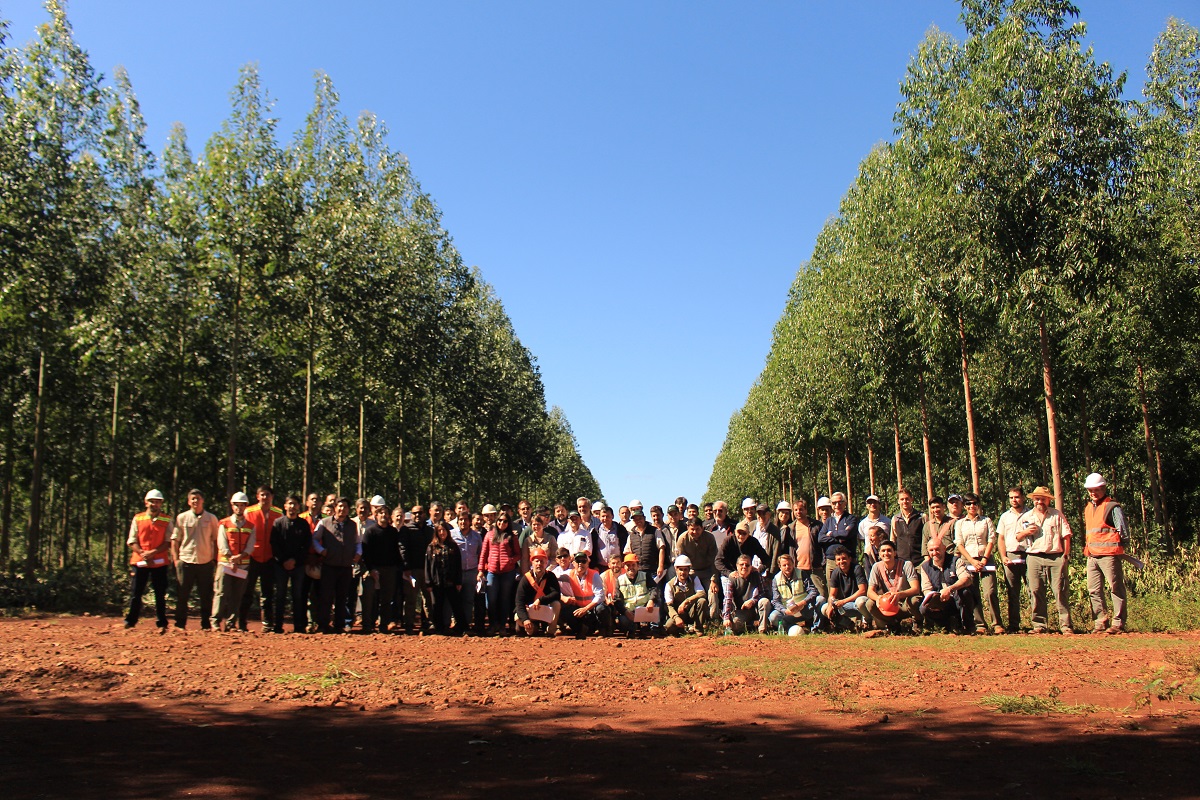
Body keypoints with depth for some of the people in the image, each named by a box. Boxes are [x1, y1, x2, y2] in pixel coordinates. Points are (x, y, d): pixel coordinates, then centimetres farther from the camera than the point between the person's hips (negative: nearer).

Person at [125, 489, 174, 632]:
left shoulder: (167, 521, 5)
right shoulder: (138, 519, 8)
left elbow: (168, 542, -2)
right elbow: (132, 541, 3)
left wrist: (153, 552, -16)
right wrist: (143, 554, -12)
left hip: (160, 563, -1)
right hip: (140, 562, 1)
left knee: (160, 595, 2)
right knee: (136, 594, 2)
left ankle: (161, 624, 8)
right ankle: (130, 622, 10)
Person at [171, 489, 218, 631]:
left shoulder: (211, 518, 6)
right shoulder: (182, 518, 5)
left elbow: (216, 540, 8)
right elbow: (175, 539, 6)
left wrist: (215, 560, 3)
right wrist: (175, 559, -1)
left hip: (206, 562, 0)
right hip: (186, 561, 0)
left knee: (206, 595, 4)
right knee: (182, 594, 2)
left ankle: (206, 625, 11)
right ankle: (179, 624, 10)